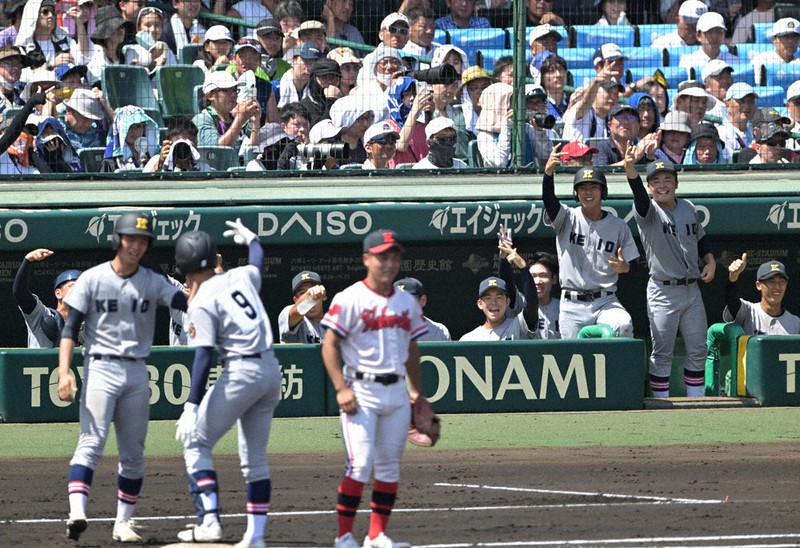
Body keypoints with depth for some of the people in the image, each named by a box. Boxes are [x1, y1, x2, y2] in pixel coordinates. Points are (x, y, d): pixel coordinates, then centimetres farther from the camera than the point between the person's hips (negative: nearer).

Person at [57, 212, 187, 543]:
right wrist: (64, 372, -18)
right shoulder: (93, 279, -1)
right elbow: (70, 328, -5)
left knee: (133, 453, 6)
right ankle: (77, 513, -29)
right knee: (92, 442, -18)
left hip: (137, 373, 4)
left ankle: (123, 523, 13)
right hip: (101, 369, -4)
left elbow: (190, 303, -7)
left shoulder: (153, 283, 7)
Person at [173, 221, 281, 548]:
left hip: (241, 371, -7)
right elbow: (257, 261, 35)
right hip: (271, 369, 7)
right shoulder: (241, 277, 10)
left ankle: (209, 521, -11)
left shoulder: (201, 303, -9)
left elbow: (204, 357, -17)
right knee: (254, 457, 14)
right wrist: (249, 237, 56)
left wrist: (192, 406, -20)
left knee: (196, 444, 2)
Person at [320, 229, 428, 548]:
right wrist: (341, 389, -16)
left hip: (396, 392, 6)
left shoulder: (407, 303, 12)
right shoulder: (350, 300, -7)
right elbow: (329, 345, -8)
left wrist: (417, 391, 16)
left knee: (390, 467, 6)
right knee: (361, 464, -13)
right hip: (361, 393, -6)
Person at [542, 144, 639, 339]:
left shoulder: (618, 226, 8)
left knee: (624, 326, -30)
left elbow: (631, 264, 12)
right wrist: (548, 171, -36)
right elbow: (548, 199, -16)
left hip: (605, 302, 0)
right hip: (572, 305, 0)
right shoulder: (567, 218, 4)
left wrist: (624, 267, -15)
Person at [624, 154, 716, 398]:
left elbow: (701, 238, 24)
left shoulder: (689, 208, 9)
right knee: (662, 353, -2)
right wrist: (630, 169, -51)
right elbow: (640, 197, -31)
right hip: (663, 293, -5)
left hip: (692, 289, 5)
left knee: (697, 351, 9)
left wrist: (710, 261, 4)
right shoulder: (649, 212, -8)